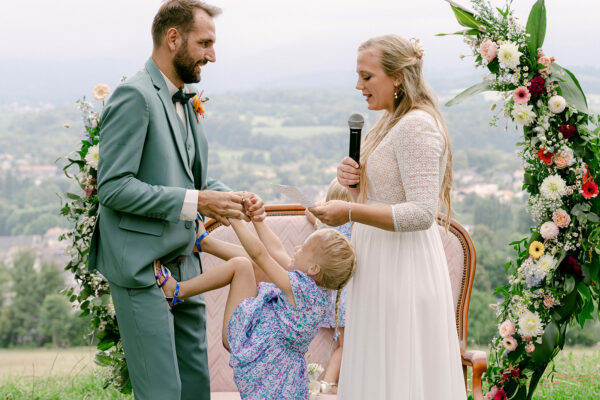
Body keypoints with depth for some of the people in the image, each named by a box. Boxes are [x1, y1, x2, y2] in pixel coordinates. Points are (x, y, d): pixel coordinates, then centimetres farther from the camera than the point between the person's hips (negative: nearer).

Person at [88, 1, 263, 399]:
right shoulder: (135, 97, -14)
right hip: (142, 267, -9)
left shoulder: (184, 101, 16)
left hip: (183, 265, 9)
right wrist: (194, 201, -21)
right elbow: (113, 187, -19)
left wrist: (233, 199, 2)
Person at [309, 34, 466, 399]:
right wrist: (355, 183, 3)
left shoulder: (417, 126, -17)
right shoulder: (391, 123, 15)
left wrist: (351, 213, -25)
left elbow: (421, 213, -23)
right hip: (383, 268, 10)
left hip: (403, 270, -10)